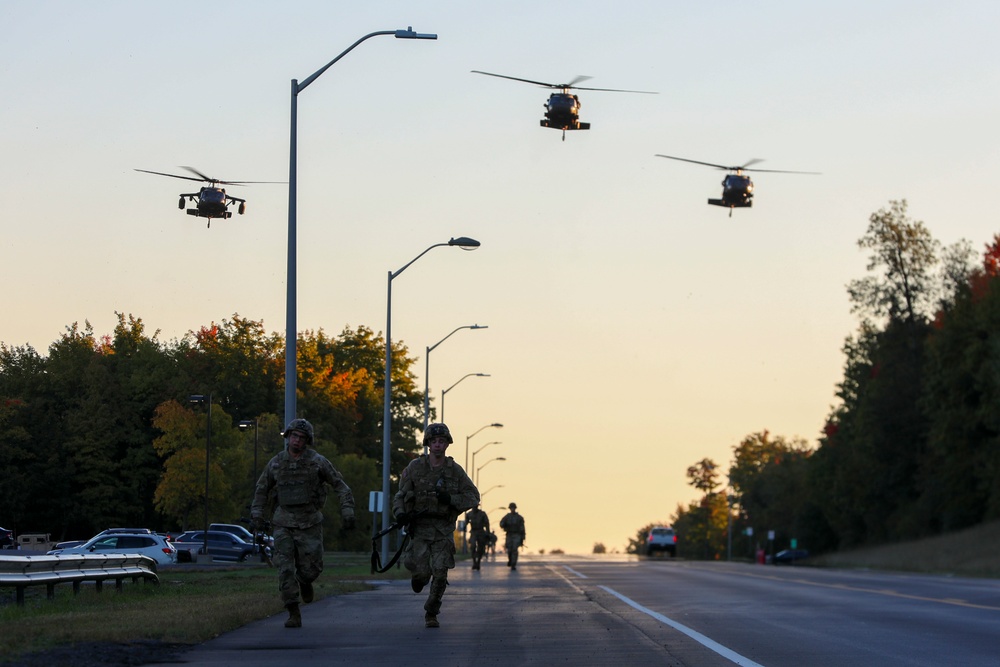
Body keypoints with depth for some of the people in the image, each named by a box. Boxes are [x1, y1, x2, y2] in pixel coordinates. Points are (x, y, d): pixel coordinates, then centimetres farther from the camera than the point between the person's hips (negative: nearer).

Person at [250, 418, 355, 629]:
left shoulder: (317, 461, -5)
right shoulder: (276, 463, 3)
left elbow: (341, 486, -1)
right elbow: (262, 489, 18)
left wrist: (347, 512, -11)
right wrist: (257, 514, 8)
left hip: (310, 523, -1)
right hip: (284, 523, 1)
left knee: (311, 567, -2)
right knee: (285, 569, -8)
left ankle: (304, 582, 36)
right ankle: (294, 615, -3)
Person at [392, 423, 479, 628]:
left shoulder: (455, 470, 4)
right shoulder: (415, 467, 1)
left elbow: (473, 497, 6)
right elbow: (400, 495, 4)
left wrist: (451, 499, -12)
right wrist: (400, 513, -16)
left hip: (443, 529, 1)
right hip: (419, 526, -1)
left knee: (440, 574, -8)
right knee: (422, 571, -12)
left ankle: (431, 613, 9)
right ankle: (418, 577, 26)